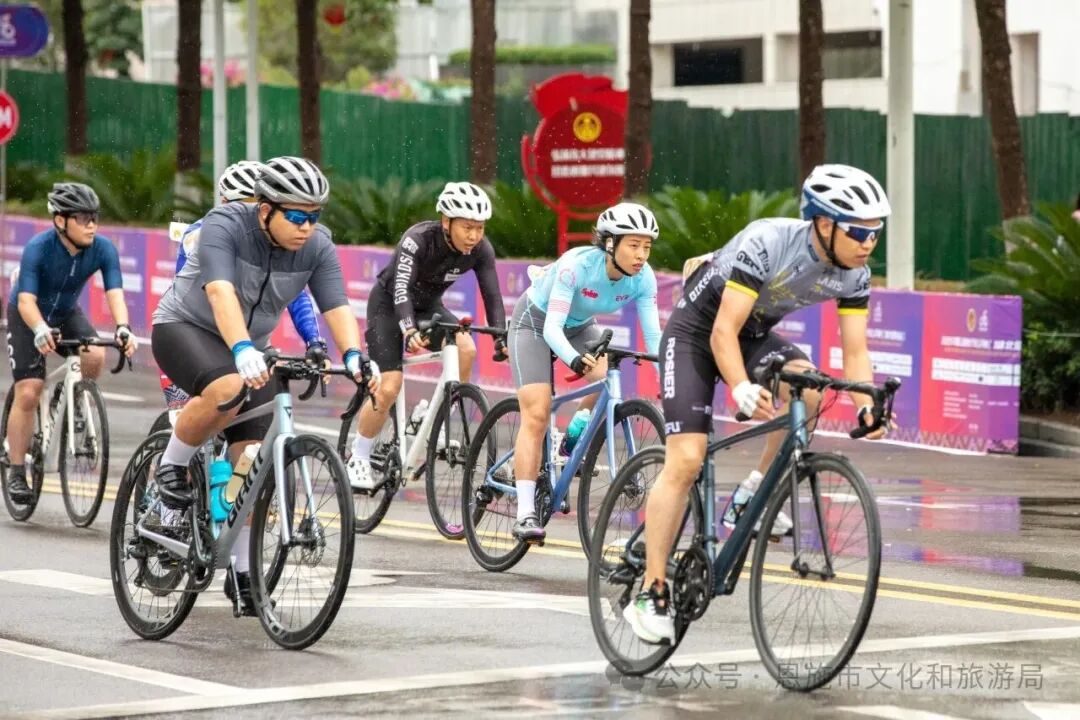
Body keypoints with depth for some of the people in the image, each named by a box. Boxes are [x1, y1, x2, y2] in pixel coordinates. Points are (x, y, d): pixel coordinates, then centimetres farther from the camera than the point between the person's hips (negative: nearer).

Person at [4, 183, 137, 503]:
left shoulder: (103, 249, -21)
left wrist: (123, 328, -48)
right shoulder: (38, 248, -30)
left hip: (67, 314, 3)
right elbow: (26, 300, -36)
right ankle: (16, 472, 0)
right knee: (28, 394, -12)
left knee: (96, 357, -27)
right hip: (28, 317, -3)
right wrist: (40, 330, -56)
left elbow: (115, 294, -28)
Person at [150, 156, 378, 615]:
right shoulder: (225, 226, -25)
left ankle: (242, 573, 7)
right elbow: (220, 292, -39)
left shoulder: (317, 245, -11)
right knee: (227, 388, -38)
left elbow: (336, 307, -18)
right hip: (185, 327, -5)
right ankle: (171, 469, -13)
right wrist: (242, 350, -55)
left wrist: (353, 355, -38)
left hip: (249, 347, 5)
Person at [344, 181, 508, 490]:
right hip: (389, 304, -4)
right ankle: (358, 459, 5)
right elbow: (401, 289, -40)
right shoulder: (418, 239, -32)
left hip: (428, 305, 4)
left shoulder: (481, 249, -19)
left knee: (466, 348, -26)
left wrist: (502, 337, -34)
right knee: (388, 389, -15)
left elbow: (492, 295, -19)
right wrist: (409, 331, -57)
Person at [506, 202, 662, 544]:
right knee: (537, 415, -17)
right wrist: (576, 360, -56)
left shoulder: (643, 278, -22)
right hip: (535, 323, -5)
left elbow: (653, 334, -22)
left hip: (580, 326, 5)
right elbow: (552, 327, -38)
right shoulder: (578, 265, -35)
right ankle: (526, 513, -18)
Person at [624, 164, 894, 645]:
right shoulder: (767, 244, -33)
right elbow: (723, 333, -34)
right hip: (697, 330, -5)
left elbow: (855, 350, -12)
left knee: (806, 388, -27)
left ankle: (748, 499, -9)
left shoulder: (854, 275, -15)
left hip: (755, 334, 5)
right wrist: (743, 390, -50)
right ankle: (651, 593, -9)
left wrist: (867, 406, -32)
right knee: (686, 461, -16)